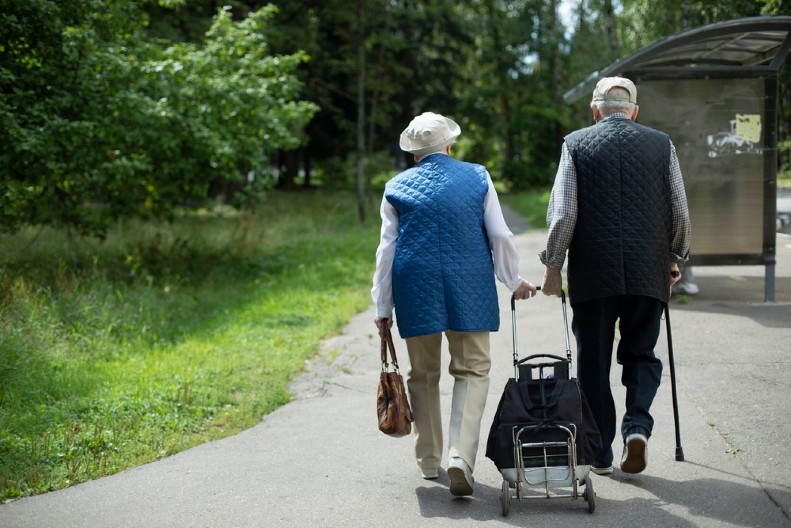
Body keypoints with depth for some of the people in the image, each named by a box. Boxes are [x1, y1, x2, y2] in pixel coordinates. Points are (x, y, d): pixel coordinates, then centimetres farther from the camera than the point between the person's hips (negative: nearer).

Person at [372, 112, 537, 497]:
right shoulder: (477, 177, 5)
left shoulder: (398, 188, 6)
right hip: (469, 289, -1)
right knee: (472, 370, 4)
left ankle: (429, 461, 22)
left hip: (416, 290, 1)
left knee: (423, 374, 14)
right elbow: (500, 236, 5)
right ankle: (461, 456, -14)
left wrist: (383, 307, 11)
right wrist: (514, 281, 18)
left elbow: (387, 250, 5)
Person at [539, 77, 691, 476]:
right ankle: (637, 424, -7)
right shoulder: (661, 144, 5)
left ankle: (599, 453, 12)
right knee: (641, 354, 16)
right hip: (649, 272, 1)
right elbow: (680, 211, 6)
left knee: (593, 363, 8)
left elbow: (562, 213, -5)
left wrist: (552, 267, 3)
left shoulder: (576, 144, 0)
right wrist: (675, 259, 19)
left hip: (592, 272, -1)